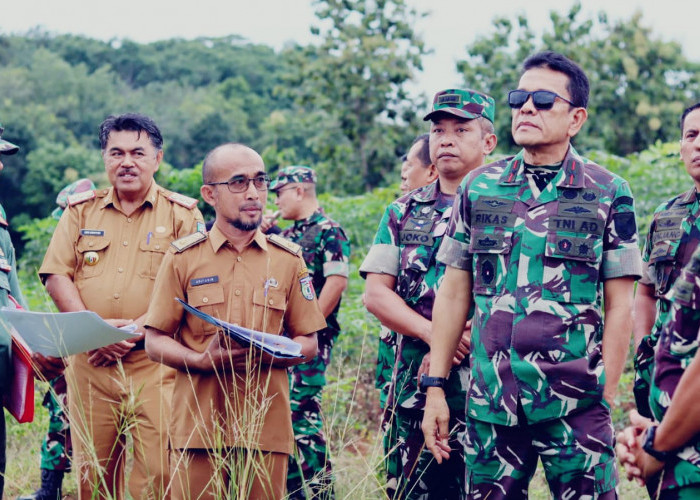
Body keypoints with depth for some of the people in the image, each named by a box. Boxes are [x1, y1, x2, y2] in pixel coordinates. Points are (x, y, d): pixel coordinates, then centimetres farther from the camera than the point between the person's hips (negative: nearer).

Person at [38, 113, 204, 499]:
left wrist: (137, 328, -16)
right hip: (89, 362, 3)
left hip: (155, 362, -2)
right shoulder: (80, 210, 14)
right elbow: (56, 276, 6)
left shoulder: (181, 214, 5)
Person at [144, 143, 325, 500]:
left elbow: (308, 343, 10)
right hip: (198, 425, -1)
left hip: (266, 425, 1)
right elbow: (155, 342, 4)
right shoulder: (183, 258, 5)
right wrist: (201, 360, -15)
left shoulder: (288, 259, 9)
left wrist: (268, 355, -11)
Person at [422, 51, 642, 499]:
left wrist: (606, 399, -4)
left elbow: (619, 307, 1)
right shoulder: (480, 188, 9)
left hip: (575, 403, -2)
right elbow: (454, 294, 10)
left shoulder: (609, 194, 2)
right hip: (489, 402, 2)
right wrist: (436, 389, 6)